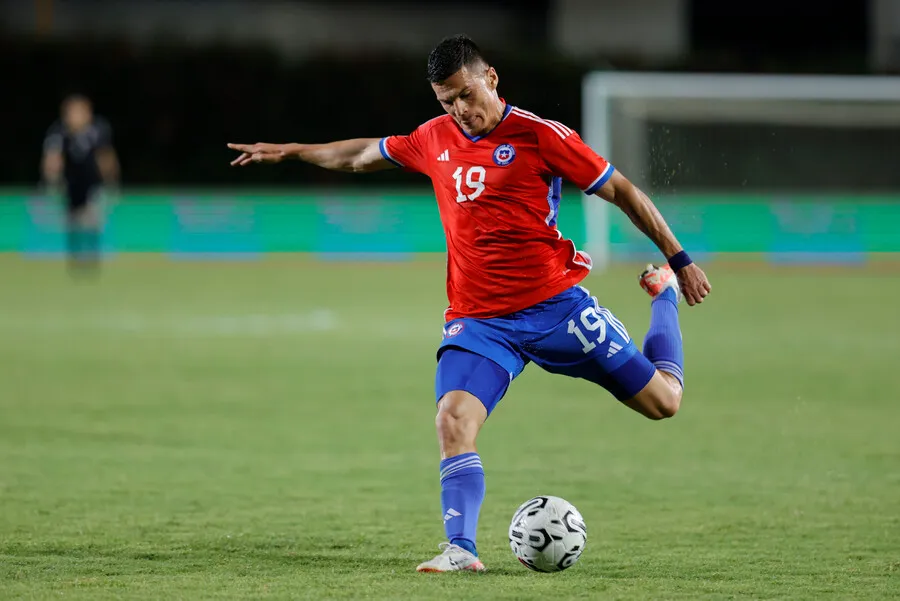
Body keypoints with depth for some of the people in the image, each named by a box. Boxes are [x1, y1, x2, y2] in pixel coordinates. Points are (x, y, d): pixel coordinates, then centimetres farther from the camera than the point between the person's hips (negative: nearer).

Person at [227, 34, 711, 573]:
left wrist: (680, 260, 0)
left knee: (663, 401, 2)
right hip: (478, 321, 3)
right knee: (454, 419, -23)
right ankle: (461, 549, -22)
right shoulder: (435, 139, 7)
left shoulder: (538, 135, -8)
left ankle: (663, 293, 31)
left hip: (557, 304, -3)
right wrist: (290, 152, 33)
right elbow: (363, 155, 27)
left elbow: (622, 191, -2)